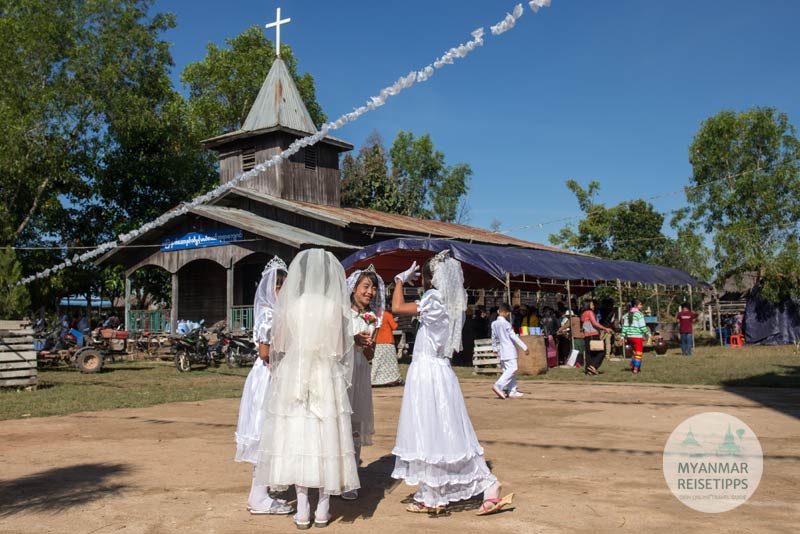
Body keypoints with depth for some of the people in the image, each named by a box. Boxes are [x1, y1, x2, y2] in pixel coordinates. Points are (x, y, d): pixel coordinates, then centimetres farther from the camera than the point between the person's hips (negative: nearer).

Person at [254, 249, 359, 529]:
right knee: (326, 440, 8)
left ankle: (302, 511, 11)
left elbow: (276, 349, 2)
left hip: (292, 380, 1)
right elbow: (342, 352, -1)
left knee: (296, 440, 8)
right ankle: (323, 509, 15)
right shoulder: (336, 309, -7)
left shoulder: (288, 306, -5)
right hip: (327, 381, 0)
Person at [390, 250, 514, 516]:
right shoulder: (453, 304, 9)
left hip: (426, 372, -8)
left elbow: (397, 307, -16)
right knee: (452, 434, 11)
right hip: (441, 371, 8)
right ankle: (490, 490, 10)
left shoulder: (434, 299, -14)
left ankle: (431, 498, 14)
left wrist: (401, 279, -1)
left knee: (429, 436, 2)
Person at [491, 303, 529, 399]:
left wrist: (495, 349, 30)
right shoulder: (506, 324, -14)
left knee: (507, 370, 10)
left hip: (502, 351, 8)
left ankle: (512, 392, 10)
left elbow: (494, 337, 16)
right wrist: (525, 347, -11)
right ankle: (498, 386, -20)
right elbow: (514, 337, -15)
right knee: (512, 369, -10)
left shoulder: (494, 324, 7)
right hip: (509, 350, -8)